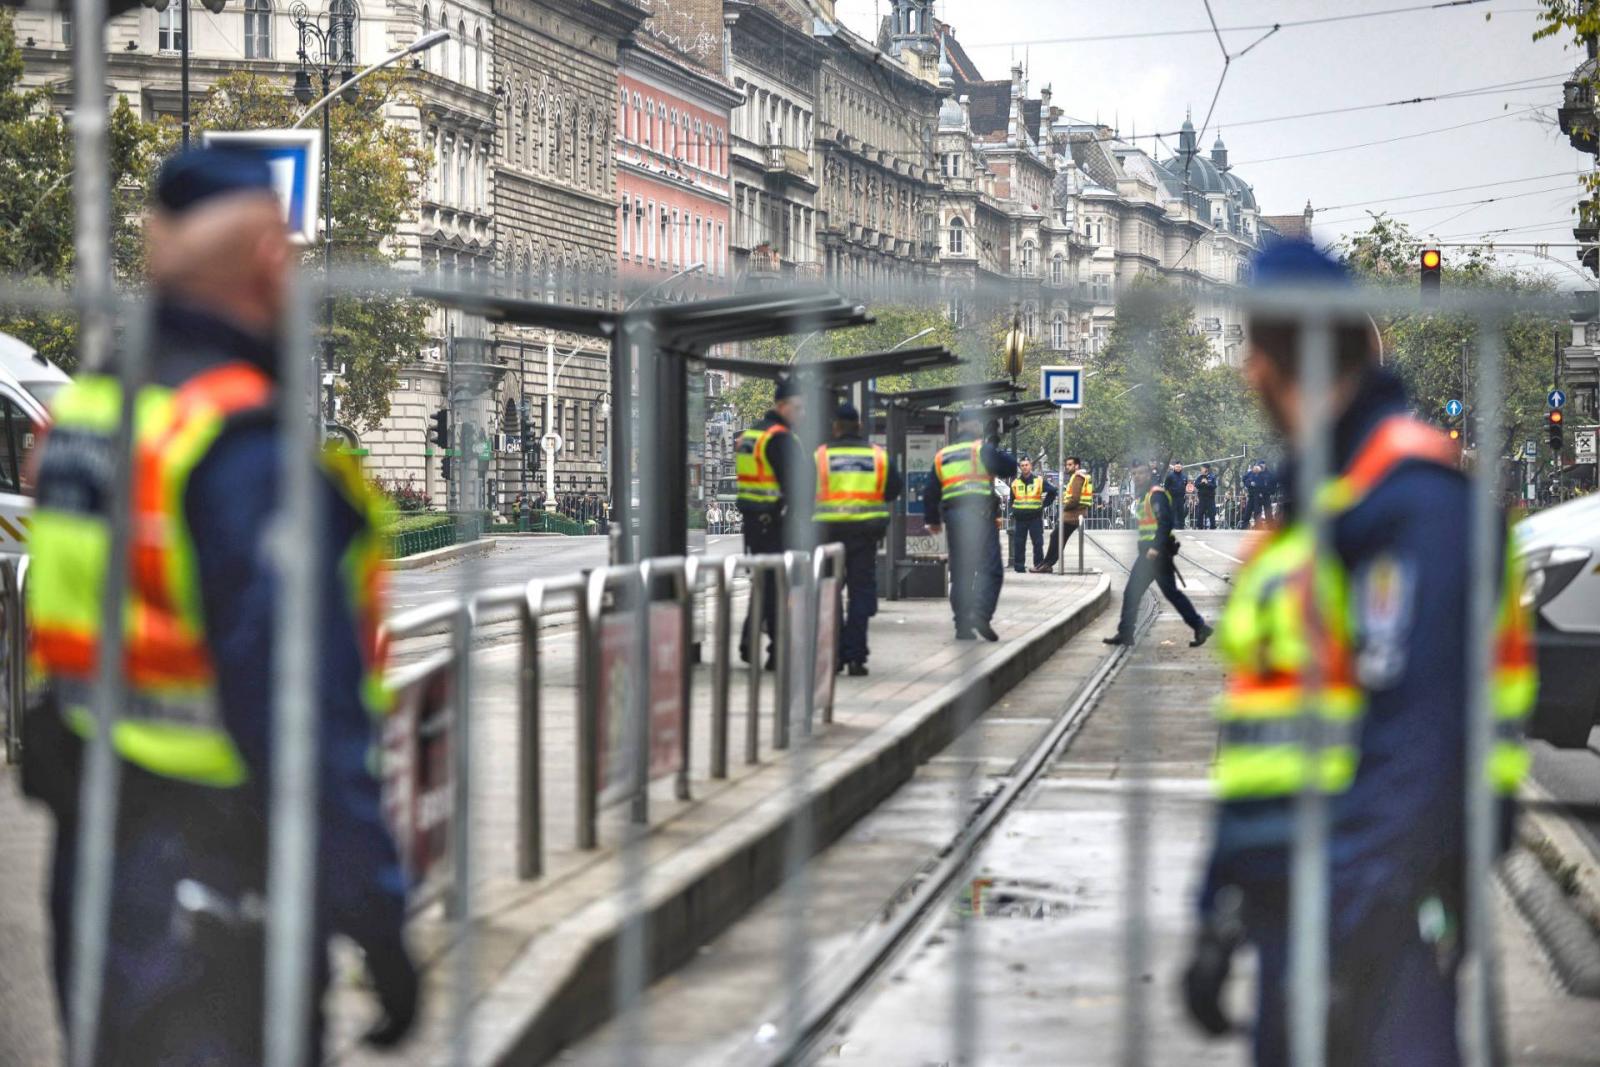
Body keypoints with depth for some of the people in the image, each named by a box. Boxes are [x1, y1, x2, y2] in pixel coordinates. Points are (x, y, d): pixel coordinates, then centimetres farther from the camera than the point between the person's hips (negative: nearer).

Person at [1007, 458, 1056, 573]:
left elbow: (1052, 491, 5)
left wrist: (1044, 504, 1)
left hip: (1035, 517, -2)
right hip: (1019, 518, 2)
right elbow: (1012, 498, 22)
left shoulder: (1039, 481, 1)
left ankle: (1039, 565, 3)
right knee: (1018, 543, 0)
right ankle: (1019, 565, 5)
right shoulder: (1015, 482, 10)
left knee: (1038, 542, -2)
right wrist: (1014, 510, 10)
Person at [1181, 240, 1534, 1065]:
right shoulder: (1305, 512, 18)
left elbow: (1418, 730, -20)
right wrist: (1219, 919, 22)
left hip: (1381, 906, -10)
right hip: (1288, 904, 10)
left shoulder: (1413, 496, -12)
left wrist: (1353, 940, -24)